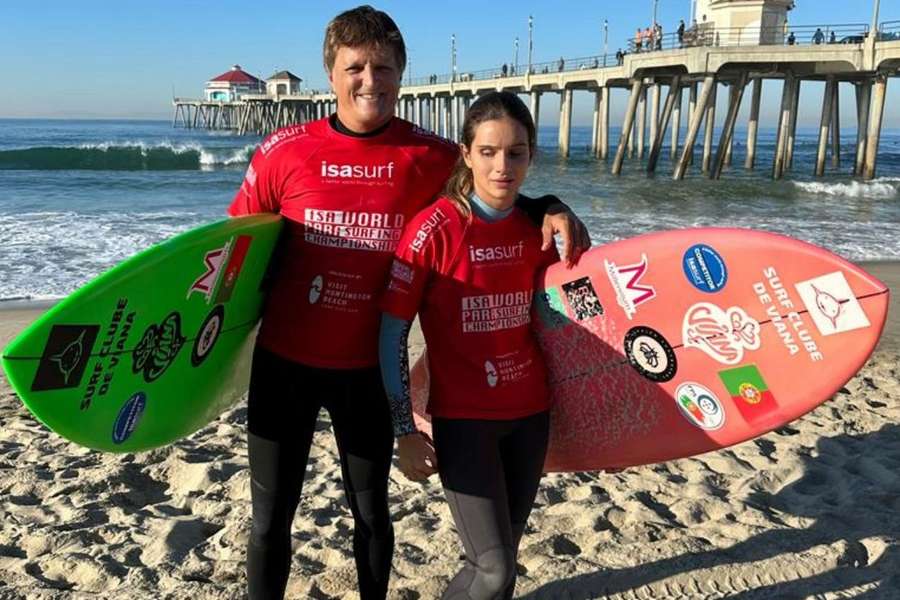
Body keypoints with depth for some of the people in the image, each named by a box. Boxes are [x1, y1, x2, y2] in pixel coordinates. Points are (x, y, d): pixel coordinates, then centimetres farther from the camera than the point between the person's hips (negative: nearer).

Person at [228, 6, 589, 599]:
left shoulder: (430, 156, -6)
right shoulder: (284, 151, -7)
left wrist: (550, 208, -11)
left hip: (367, 367, 0)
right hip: (283, 363, 0)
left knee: (371, 511, 19)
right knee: (271, 518, 12)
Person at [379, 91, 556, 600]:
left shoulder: (536, 227, 0)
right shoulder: (435, 228, -15)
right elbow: (392, 333, -12)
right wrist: (406, 430, -11)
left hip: (530, 411, 5)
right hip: (464, 418, -5)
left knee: (504, 551, 16)